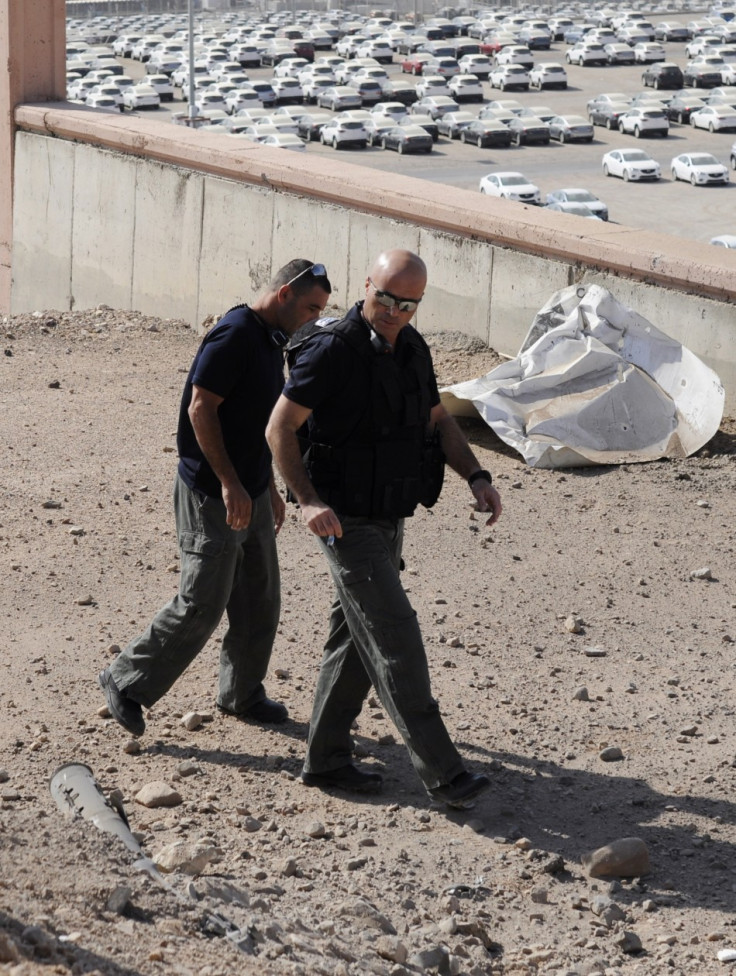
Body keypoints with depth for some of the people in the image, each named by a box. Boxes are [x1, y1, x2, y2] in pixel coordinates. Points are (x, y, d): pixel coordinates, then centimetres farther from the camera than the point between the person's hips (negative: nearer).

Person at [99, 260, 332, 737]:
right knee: (203, 603, -6)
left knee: (260, 600, 13)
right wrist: (229, 483, -23)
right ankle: (127, 682, 7)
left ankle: (243, 694, 26)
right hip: (213, 498, -10)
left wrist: (271, 488, 24)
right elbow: (201, 409, -21)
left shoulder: (272, 340, 13)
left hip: (251, 492, 10)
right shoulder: (235, 335, -18)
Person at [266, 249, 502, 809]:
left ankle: (326, 760, 24)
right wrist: (308, 500, -27)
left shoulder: (412, 348, 7)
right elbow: (280, 428, -16)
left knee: (355, 638, 14)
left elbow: (438, 421, 17)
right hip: (347, 522, -8)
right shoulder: (332, 351, -16)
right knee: (395, 638, -11)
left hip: (389, 519, 8)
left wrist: (477, 478, 1)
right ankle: (442, 772, -10)